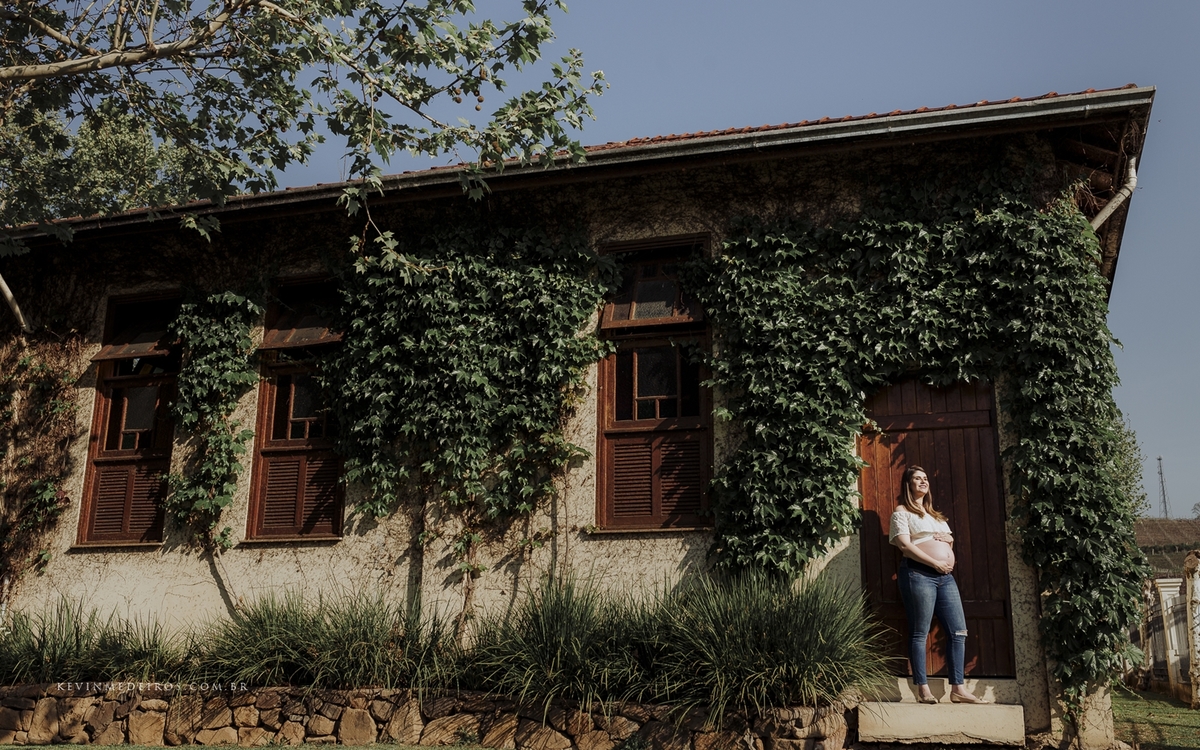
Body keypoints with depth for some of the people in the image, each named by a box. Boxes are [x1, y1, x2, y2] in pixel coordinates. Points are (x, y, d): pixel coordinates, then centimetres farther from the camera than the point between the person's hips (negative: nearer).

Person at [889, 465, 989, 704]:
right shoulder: (902, 511, 3)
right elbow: (904, 544, -9)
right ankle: (923, 690, -5)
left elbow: (950, 540, 30)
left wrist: (949, 538, 6)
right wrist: (935, 562, -15)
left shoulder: (935, 514, 27)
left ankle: (958, 689, 5)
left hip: (945, 576, 8)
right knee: (919, 633, -7)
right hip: (918, 573, -7)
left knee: (959, 631, 1)